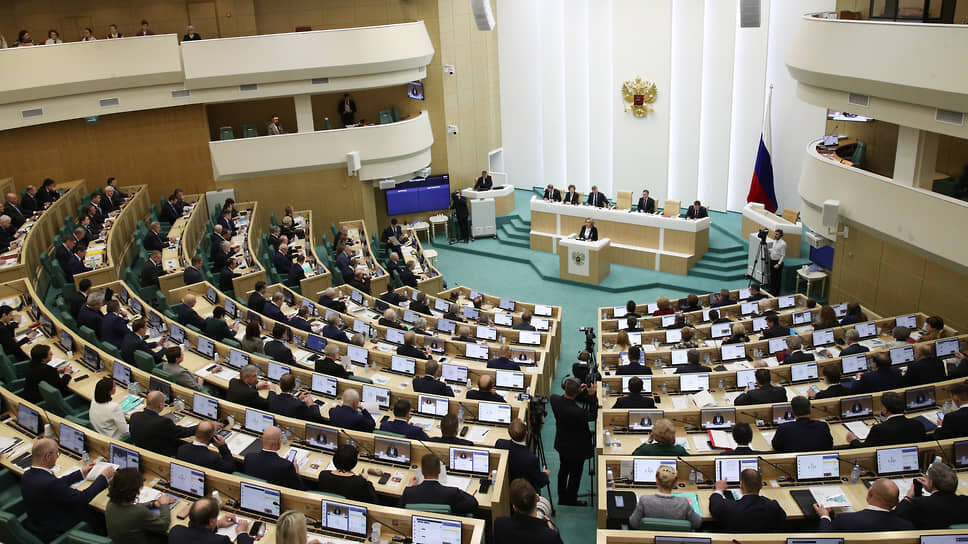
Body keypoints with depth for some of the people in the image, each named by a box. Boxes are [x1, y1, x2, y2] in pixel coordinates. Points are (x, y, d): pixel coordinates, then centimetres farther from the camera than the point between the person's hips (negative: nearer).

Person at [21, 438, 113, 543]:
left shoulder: (27, 475, -6)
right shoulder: (50, 483, -33)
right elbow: (82, 498, -23)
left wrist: (81, 473, 19)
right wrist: (104, 477, -11)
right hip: (53, 535, -8)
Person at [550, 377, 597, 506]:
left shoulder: (554, 399, -21)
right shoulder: (577, 412, -39)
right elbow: (592, 416, -19)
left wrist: (580, 392, -12)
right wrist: (592, 395, -22)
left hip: (562, 444, 7)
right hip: (576, 447, -7)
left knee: (563, 470, 27)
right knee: (575, 474, 18)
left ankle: (562, 498, 45)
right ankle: (571, 501, 37)